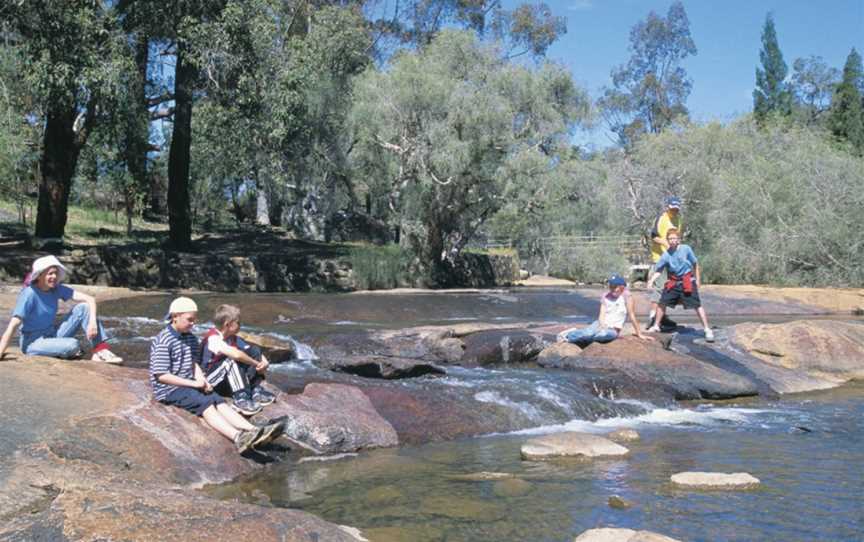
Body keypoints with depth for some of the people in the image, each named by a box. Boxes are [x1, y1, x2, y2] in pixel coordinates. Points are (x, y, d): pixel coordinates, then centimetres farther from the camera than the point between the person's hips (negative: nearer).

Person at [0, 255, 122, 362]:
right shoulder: (29, 294, -20)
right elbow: (12, 326, -26)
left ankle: (100, 351, -15)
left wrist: (92, 322, -25)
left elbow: (90, 299, -8)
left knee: (83, 308, -11)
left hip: (52, 335, 6)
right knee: (73, 345, -34)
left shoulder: (57, 289, -3)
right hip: (33, 342, -6)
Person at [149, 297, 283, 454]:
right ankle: (238, 438, -45)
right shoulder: (163, 342, -15)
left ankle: (254, 431, -29)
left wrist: (201, 379, -4)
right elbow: (161, 376, -18)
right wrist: (194, 384, -18)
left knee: (219, 402, -14)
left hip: (188, 385, 8)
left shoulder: (191, 339, 12)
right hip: (168, 390, -8)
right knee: (205, 404, -27)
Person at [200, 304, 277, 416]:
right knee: (232, 360, -33)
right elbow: (236, 354, -36)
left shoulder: (233, 338, 3)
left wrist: (265, 362, -17)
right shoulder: (213, 338, -23)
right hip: (210, 380, -8)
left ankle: (256, 390, -10)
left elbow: (252, 351, 3)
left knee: (254, 352, -3)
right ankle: (241, 399, -31)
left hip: (229, 379, 8)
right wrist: (257, 364, -25)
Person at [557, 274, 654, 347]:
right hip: (601, 324, 2)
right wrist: (603, 326, -24)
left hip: (613, 330, -2)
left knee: (604, 334, -38)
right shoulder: (605, 296, 3)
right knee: (589, 333, -35)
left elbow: (632, 316, -10)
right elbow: (602, 315, -3)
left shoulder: (626, 295, -10)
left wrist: (639, 334, -8)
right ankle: (571, 333, -6)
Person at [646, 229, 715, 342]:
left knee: (697, 305, -9)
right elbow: (658, 270, -2)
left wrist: (697, 280, 2)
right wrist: (651, 280, -17)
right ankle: (656, 326, 23)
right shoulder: (666, 254, -5)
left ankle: (707, 330, -5)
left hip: (687, 281, -3)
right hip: (673, 282, 3)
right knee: (662, 303, 4)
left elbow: (695, 264, 1)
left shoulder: (686, 249, -10)